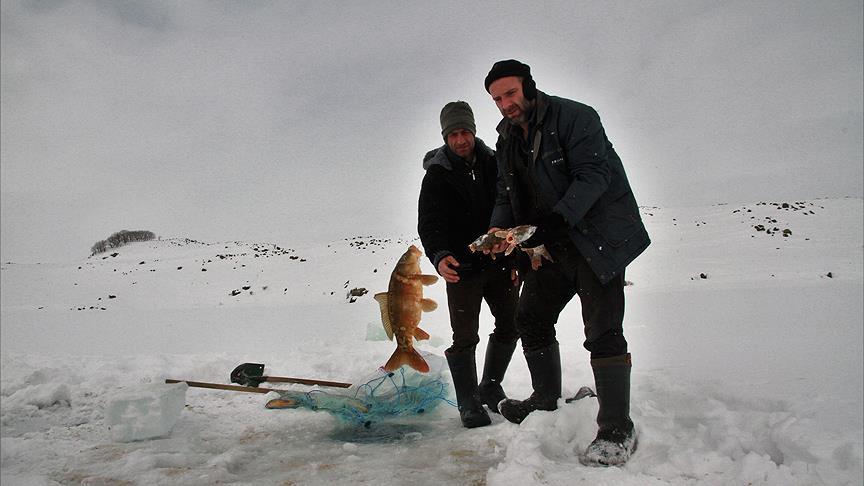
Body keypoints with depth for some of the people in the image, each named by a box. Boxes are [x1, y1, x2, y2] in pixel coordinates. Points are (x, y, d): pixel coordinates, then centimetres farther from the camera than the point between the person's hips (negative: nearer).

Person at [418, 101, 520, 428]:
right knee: (465, 337, -3)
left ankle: (491, 388, 31)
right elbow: (428, 224, -13)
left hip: (500, 262, 5)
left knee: (510, 326, 11)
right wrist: (439, 256, -33)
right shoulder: (437, 175, -5)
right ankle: (468, 402, 14)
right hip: (462, 266, -4)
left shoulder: (493, 164, 6)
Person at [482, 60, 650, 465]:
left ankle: (617, 431, -2)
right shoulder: (506, 142, 11)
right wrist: (498, 228, -12)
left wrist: (557, 219, -32)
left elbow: (593, 174, -20)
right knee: (530, 320, 11)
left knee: (603, 331, -11)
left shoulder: (574, 117, -11)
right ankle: (546, 401, 30)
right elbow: (506, 196, 10)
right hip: (550, 245, 8)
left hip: (598, 234, -7)